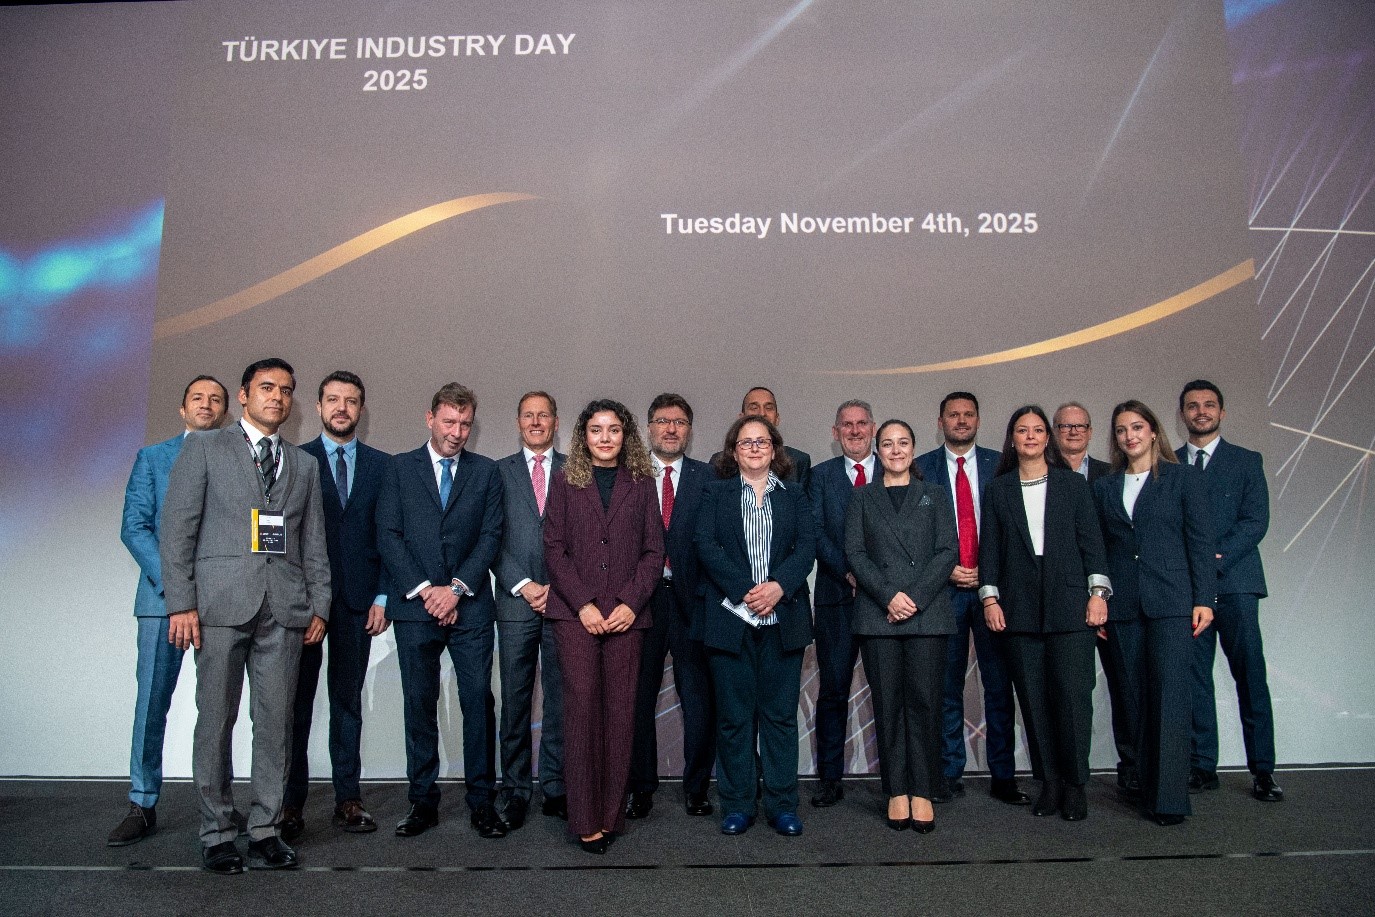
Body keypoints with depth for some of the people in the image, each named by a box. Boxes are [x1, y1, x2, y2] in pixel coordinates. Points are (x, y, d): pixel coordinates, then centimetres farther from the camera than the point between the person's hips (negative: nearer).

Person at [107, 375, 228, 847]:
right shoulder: (152, 457, 12)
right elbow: (134, 527, 3)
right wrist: (171, 582, -10)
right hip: (163, 595, 0)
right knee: (152, 702, 0)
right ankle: (143, 806, 10)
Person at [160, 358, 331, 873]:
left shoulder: (304, 465, 18)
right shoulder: (205, 449, 7)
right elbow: (177, 528, 1)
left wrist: (320, 605, 7)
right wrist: (181, 602, -7)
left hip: (284, 608, 3)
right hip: (220, 603, -3)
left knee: (276, 723, 4)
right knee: (216, 721, 3)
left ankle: (265, 830, 14)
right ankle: (217, 834, 16)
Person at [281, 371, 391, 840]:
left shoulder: (382, 465, 8)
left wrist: (382, 597, 0)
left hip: (357, 600, 1)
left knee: (348, 701, 8)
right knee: (296, 702, 3)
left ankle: (348, 797, 16)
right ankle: (291, 802, 13)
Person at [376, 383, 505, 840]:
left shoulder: (486, 471, 9)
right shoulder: (400, 468, 8)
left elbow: (490, 535, 2)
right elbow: (388, 535, 1)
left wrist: (457, 588, -9)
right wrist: (422, 589, -9)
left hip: (470, 607, 0)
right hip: (415, 606, 0)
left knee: (479, 703, 0)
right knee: (418, 705, 6)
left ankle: (481, 802, 10)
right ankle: (423, 802, 17)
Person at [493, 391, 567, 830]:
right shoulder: (500, 471, 10)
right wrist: (522, 585, -6)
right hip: (516, 600, 0)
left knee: (561, 698, 4)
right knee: (515, 700, 4)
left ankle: (555, 788, 15)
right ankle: (515, 789, 15)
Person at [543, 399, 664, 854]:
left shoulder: (642, 484, 10)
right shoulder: (565, 481, 8)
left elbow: (654, 550, 7)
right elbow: (554, 548, 3)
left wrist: (630, 603, -6)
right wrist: (583, 605, -7)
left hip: (626, 613, 1)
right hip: (575, 612, -1)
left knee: (621, 711, 0)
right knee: (582, 705, -5)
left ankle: (612, 814, 11)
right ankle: (585, 820, 4)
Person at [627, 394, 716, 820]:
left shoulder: (707, 478, 6)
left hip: (692, 598, 0)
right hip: (641, 597, 0)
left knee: (698, 698, 5)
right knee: (638, 697, 9)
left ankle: (696, 787, 21)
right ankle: (641, 787, 24)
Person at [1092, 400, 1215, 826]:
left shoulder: (1184, 478, 5)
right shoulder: (1104, 487, 13)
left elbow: (1200, 541, 1)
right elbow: (1099, 547, 12)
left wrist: (1204, 599, -6)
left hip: (1171, 601, -3)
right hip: (1123, 606, 3)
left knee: (1171, 696, -8)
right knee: (1138, 699, 7)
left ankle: (1171, 798, -4)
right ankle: (1147, 791, 15)